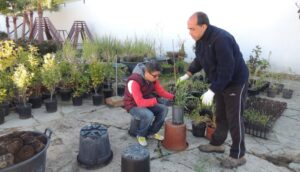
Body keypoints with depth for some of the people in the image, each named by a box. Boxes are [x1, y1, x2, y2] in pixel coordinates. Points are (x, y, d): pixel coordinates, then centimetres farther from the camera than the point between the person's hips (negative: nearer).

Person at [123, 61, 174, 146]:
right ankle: (140, 135, -2)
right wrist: (156, 100, -39)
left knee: (164, 109, -9)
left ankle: (151, 133, 8)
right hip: (133, 105, -7)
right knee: (149, 115, -33)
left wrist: (173, 97, -20)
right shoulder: (134, 81, -33)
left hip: (146, 102, 7)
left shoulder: (153, 78, -10)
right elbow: (140, 102, -35)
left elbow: (161, 92, -5)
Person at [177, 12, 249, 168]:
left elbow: (226, 70, -32)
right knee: (220, 116, 19)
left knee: (234, 120, 0)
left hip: (235, 83, -8)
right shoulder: (201, 39, -1)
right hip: (220, 83, 9)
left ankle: (238, 156, 15)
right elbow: (199, 60, 14)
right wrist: (187, 75, 3)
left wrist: (211, 91, -32)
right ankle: (217, 144, 35)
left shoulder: (221, 39, -31)